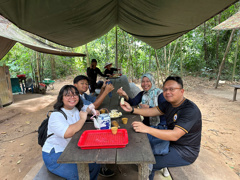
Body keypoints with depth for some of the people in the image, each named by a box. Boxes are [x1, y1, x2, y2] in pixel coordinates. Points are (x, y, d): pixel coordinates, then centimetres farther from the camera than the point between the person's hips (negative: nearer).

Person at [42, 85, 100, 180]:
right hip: (54, 155, -6)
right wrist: (82, 119, -26)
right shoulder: (56, 115, -21)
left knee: (95, 165, -1)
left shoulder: (77, 110, 1)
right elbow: (67, 133, -37)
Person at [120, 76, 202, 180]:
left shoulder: (190, 110, -26)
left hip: (185, 153, -8)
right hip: (171, 142, 8)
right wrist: (132, 110, -12)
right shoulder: (169, 104, 1)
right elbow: (152, 111, -1)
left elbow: (175, 135, -34)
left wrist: (147, 129, -43)